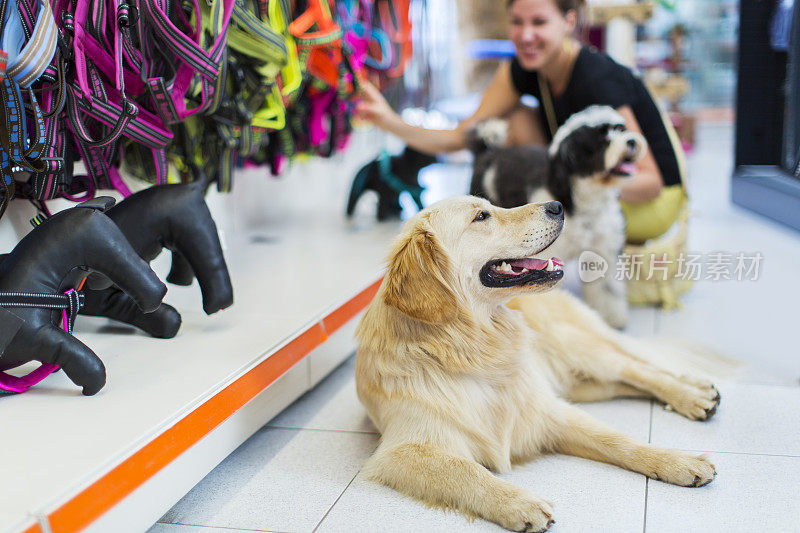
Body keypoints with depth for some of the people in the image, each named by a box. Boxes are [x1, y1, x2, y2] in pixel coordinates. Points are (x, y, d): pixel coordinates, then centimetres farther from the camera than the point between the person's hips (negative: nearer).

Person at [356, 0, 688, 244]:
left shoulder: (597, 80, -28)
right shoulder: (521, 70, -7)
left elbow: (651, 180, -28)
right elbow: (462, 136, -9)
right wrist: (391, 122, -22)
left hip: (657, 198, -7)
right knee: (516, 118, -9)